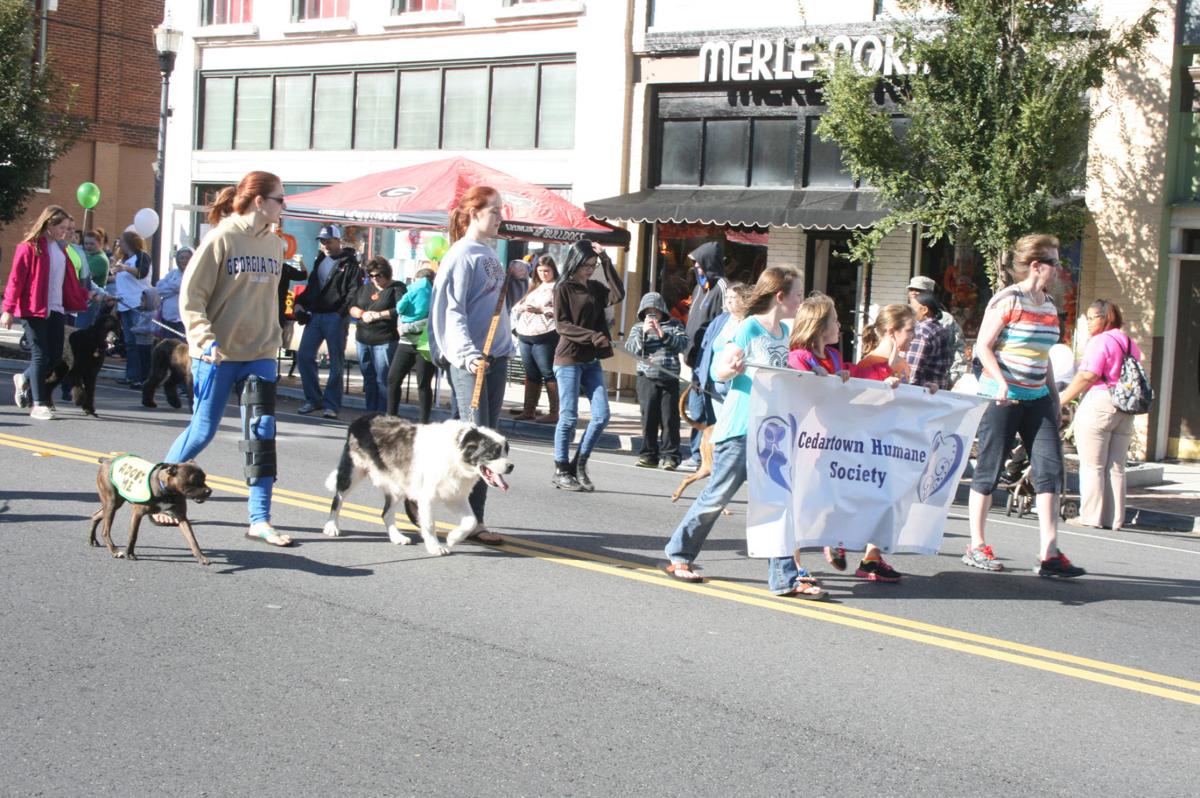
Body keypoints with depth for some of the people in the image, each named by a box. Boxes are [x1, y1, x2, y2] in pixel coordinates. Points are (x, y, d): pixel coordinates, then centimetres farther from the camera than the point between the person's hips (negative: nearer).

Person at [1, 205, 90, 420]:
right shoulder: (29, 247, -7)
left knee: (55, 356, 6)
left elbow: (69, 279, 22)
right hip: (34, 310, -7)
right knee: (40, 355, -6)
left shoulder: (59, 249, 14)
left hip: (56, 310, 7)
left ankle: (24, 379, 31)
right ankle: (38, 404, 1)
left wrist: (84, 296, 23)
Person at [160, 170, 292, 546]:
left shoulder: (273, 243, 8)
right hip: (218, 355, -5)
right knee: (203, 430, 3)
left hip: (260, 354, 5)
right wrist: (206, 340, -20)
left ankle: (260, 519, 3)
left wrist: (272, 339, 13)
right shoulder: (221, 238, -10)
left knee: (262, 432, -1)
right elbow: (190, 295, -11)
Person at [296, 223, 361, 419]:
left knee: (336, 362, -1)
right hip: (315, 315, 7)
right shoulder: (320, 260, 17)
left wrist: (342, 313, -19)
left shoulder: (349, 263, -3)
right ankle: (313, 399, 12)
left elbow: (354, 291, -11)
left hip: (335, 317, -6)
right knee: (304, 355, 1)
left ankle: (331, 404, 4)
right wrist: (302, 303, 8)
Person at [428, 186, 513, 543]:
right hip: (469, 359, -9)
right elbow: (453, 309, -17)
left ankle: (475, 516, 12)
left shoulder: (489, 252, 15)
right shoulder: (462, 254, -10)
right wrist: (467, 353, -28)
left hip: (496, 355, 9)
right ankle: (473, 519, -1)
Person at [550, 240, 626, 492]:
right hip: (569, 359, -6)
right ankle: (561, 471, 8)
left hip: (592, 360, 6)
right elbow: (561, 325, -10)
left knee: (601, 415, -1)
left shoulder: (595, 287, 13)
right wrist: (592, 336, -20)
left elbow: (618, 294, -4)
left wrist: (606, 261, -4)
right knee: (569, 417, -2)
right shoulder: (563, 288, -3)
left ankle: (578, 465, 11)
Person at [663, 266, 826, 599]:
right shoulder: (750, 327, -9)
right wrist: (731, 368, -29)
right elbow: (718, 371, -9)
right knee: (717, 497, 3)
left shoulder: (784, 332, 13)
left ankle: (786, 577, 2)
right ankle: (679, 556, 20)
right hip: (740, 428, -7)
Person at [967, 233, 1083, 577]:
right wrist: (1001, 383, -23)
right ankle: (976, 547, 13)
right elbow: (983, 346, -11)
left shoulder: (1049, 305, 14)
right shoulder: (1007, 300, -8)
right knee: (989, 471, 1)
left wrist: (1053, 394, 19)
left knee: (1050, 468, -4)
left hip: (1037, 398, 7)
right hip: (1002, 398, -7)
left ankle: (1049, 555, -4)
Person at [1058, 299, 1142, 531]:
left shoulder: (1100, 341, -10)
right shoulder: (1131, 344, 13)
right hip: (1125, 409, 7)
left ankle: (1091, 517, 1)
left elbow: (1087, 376, -15)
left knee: (1092, 466, 0)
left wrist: (1061, 400, -9)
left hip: (1098, 405, -7)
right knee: (1116, 467, 10)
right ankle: (1114, 519, 11)